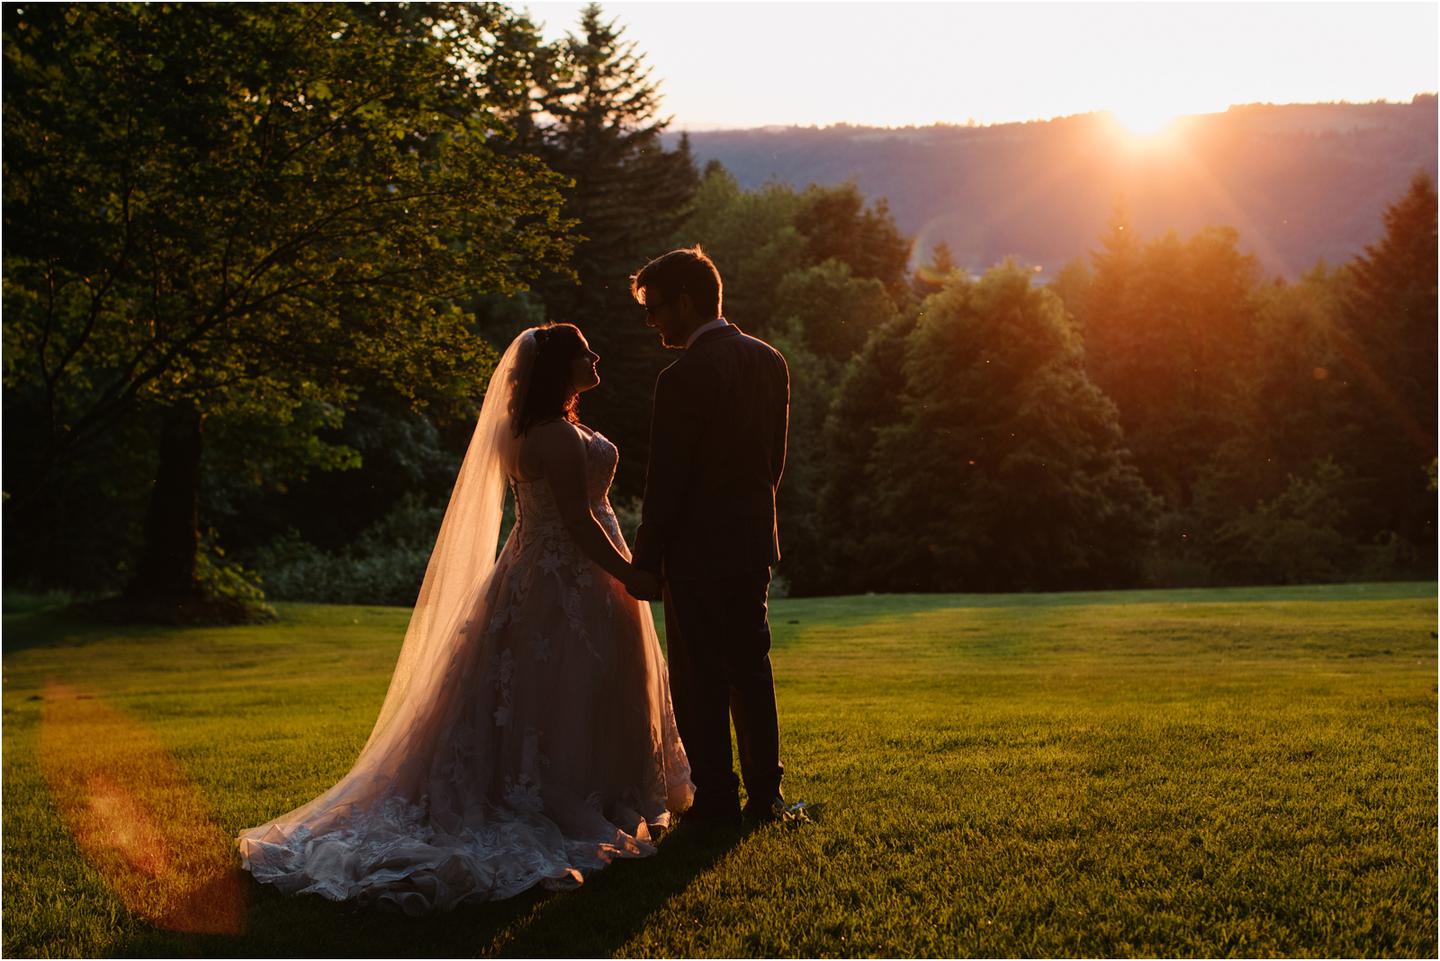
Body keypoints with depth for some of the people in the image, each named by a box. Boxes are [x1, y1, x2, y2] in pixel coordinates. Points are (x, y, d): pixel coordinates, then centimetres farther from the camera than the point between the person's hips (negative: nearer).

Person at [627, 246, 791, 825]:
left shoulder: (684, 377, -18)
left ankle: (716, 800, 7)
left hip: (698, 547, -8)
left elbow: (666, 480, -16)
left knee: (700, 680, 2)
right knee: (751, 668, 15)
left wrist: (645, 562, -10)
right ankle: (765, 793, 21)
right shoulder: (769, 361, 6)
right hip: (754, 541, 8)